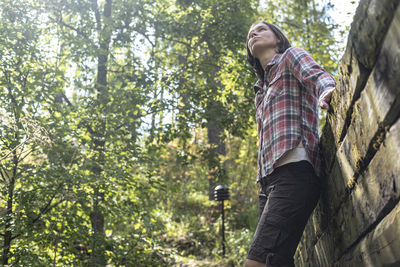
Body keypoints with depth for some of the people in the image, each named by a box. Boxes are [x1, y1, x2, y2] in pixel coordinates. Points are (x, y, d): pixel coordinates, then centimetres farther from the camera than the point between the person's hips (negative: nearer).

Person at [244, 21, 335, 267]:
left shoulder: (291, 56, 14)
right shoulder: (262, 91, 33)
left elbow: (316, 74, -9)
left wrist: (327, 91, -33)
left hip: (294, 169, -8)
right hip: (269, 178, 8)